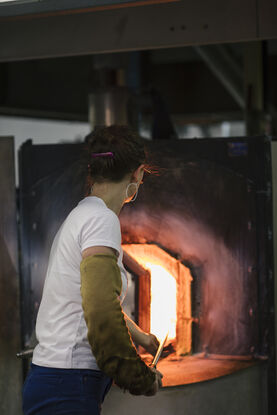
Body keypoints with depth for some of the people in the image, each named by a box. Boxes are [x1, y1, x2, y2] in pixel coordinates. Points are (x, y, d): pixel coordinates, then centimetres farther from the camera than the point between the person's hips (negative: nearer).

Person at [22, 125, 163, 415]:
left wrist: (139, 336, 48)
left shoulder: (79, 216, 17)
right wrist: (142, 379, -12)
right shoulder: (102, 219, -13)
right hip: (67, 390, -9)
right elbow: (102, 315, -24)